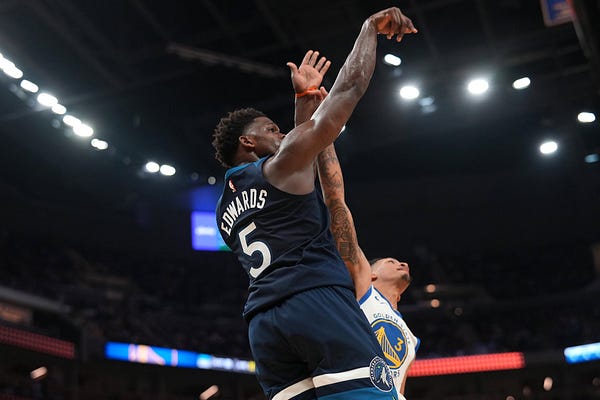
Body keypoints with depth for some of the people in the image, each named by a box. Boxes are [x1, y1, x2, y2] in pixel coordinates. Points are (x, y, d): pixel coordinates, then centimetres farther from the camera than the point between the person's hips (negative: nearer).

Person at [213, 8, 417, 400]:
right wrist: (372, 27, 20)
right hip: (317, 300, -7)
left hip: (264, 323, 8)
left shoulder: (225, 209, 29)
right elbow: (348, 90, 8)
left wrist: (305, 97, 47)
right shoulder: (282, 164, 8)